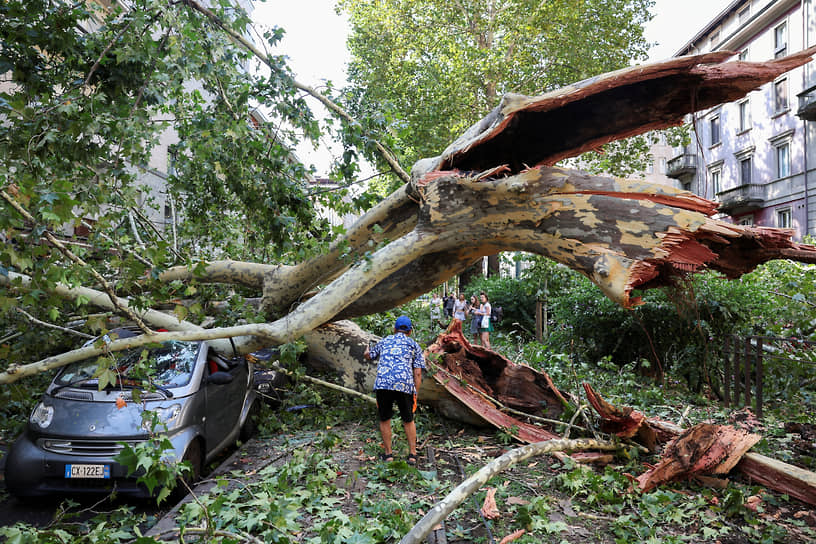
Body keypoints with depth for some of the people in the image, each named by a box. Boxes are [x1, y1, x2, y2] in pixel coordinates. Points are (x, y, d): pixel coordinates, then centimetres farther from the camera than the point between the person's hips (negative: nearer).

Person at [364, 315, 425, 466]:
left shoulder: (385, 341, 23)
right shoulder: (414, 345, 19)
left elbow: (368, 355, 42)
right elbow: (417, 373, 10)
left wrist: (367, 350, 65)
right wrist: (415, 395, 15)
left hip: (383, 384, 0)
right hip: (405, 385, 0)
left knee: (384, 420, 16)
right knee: (408, 421, 17)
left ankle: (388, 454, 22)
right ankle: (412, 455, 19)